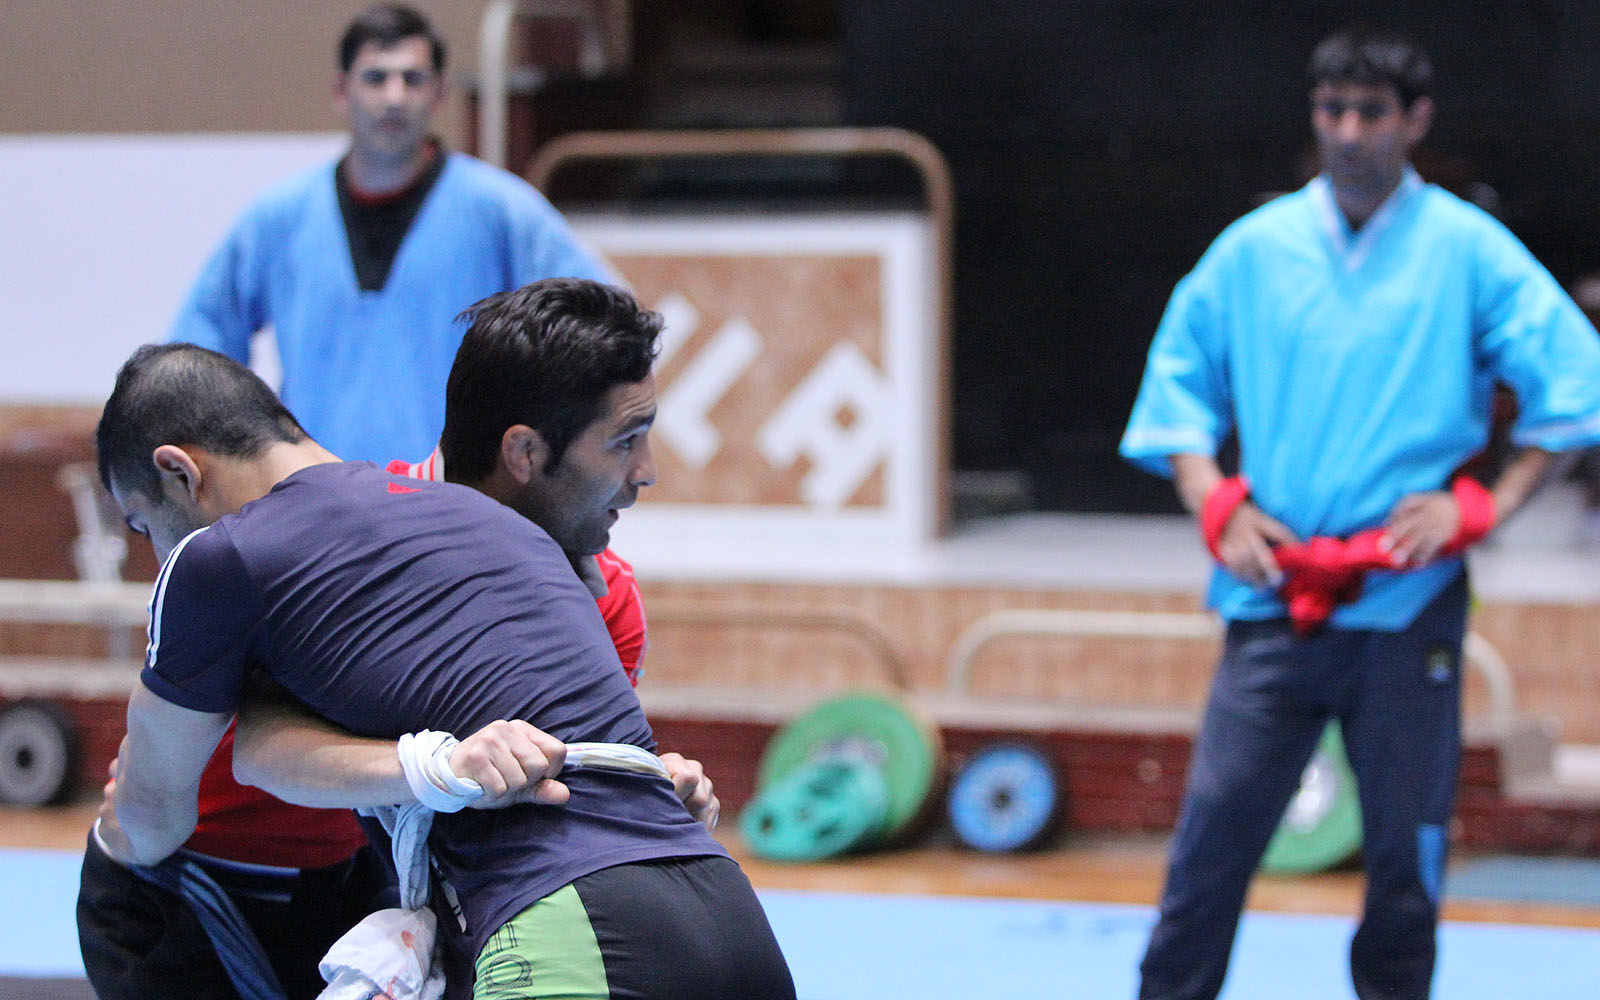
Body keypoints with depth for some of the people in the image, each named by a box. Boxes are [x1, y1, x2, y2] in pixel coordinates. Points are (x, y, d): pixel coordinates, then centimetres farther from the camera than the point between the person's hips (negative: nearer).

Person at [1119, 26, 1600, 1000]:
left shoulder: (1467, 250, -1)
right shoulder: (1254, 248, 6)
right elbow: (1179, 381, 13)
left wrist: (1482, 505, -8)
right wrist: (1217, 507, -1)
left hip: (1409, 601, -1)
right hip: (1274, 600, 2)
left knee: (1407, 859, 5)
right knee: (1211, 838, -1)